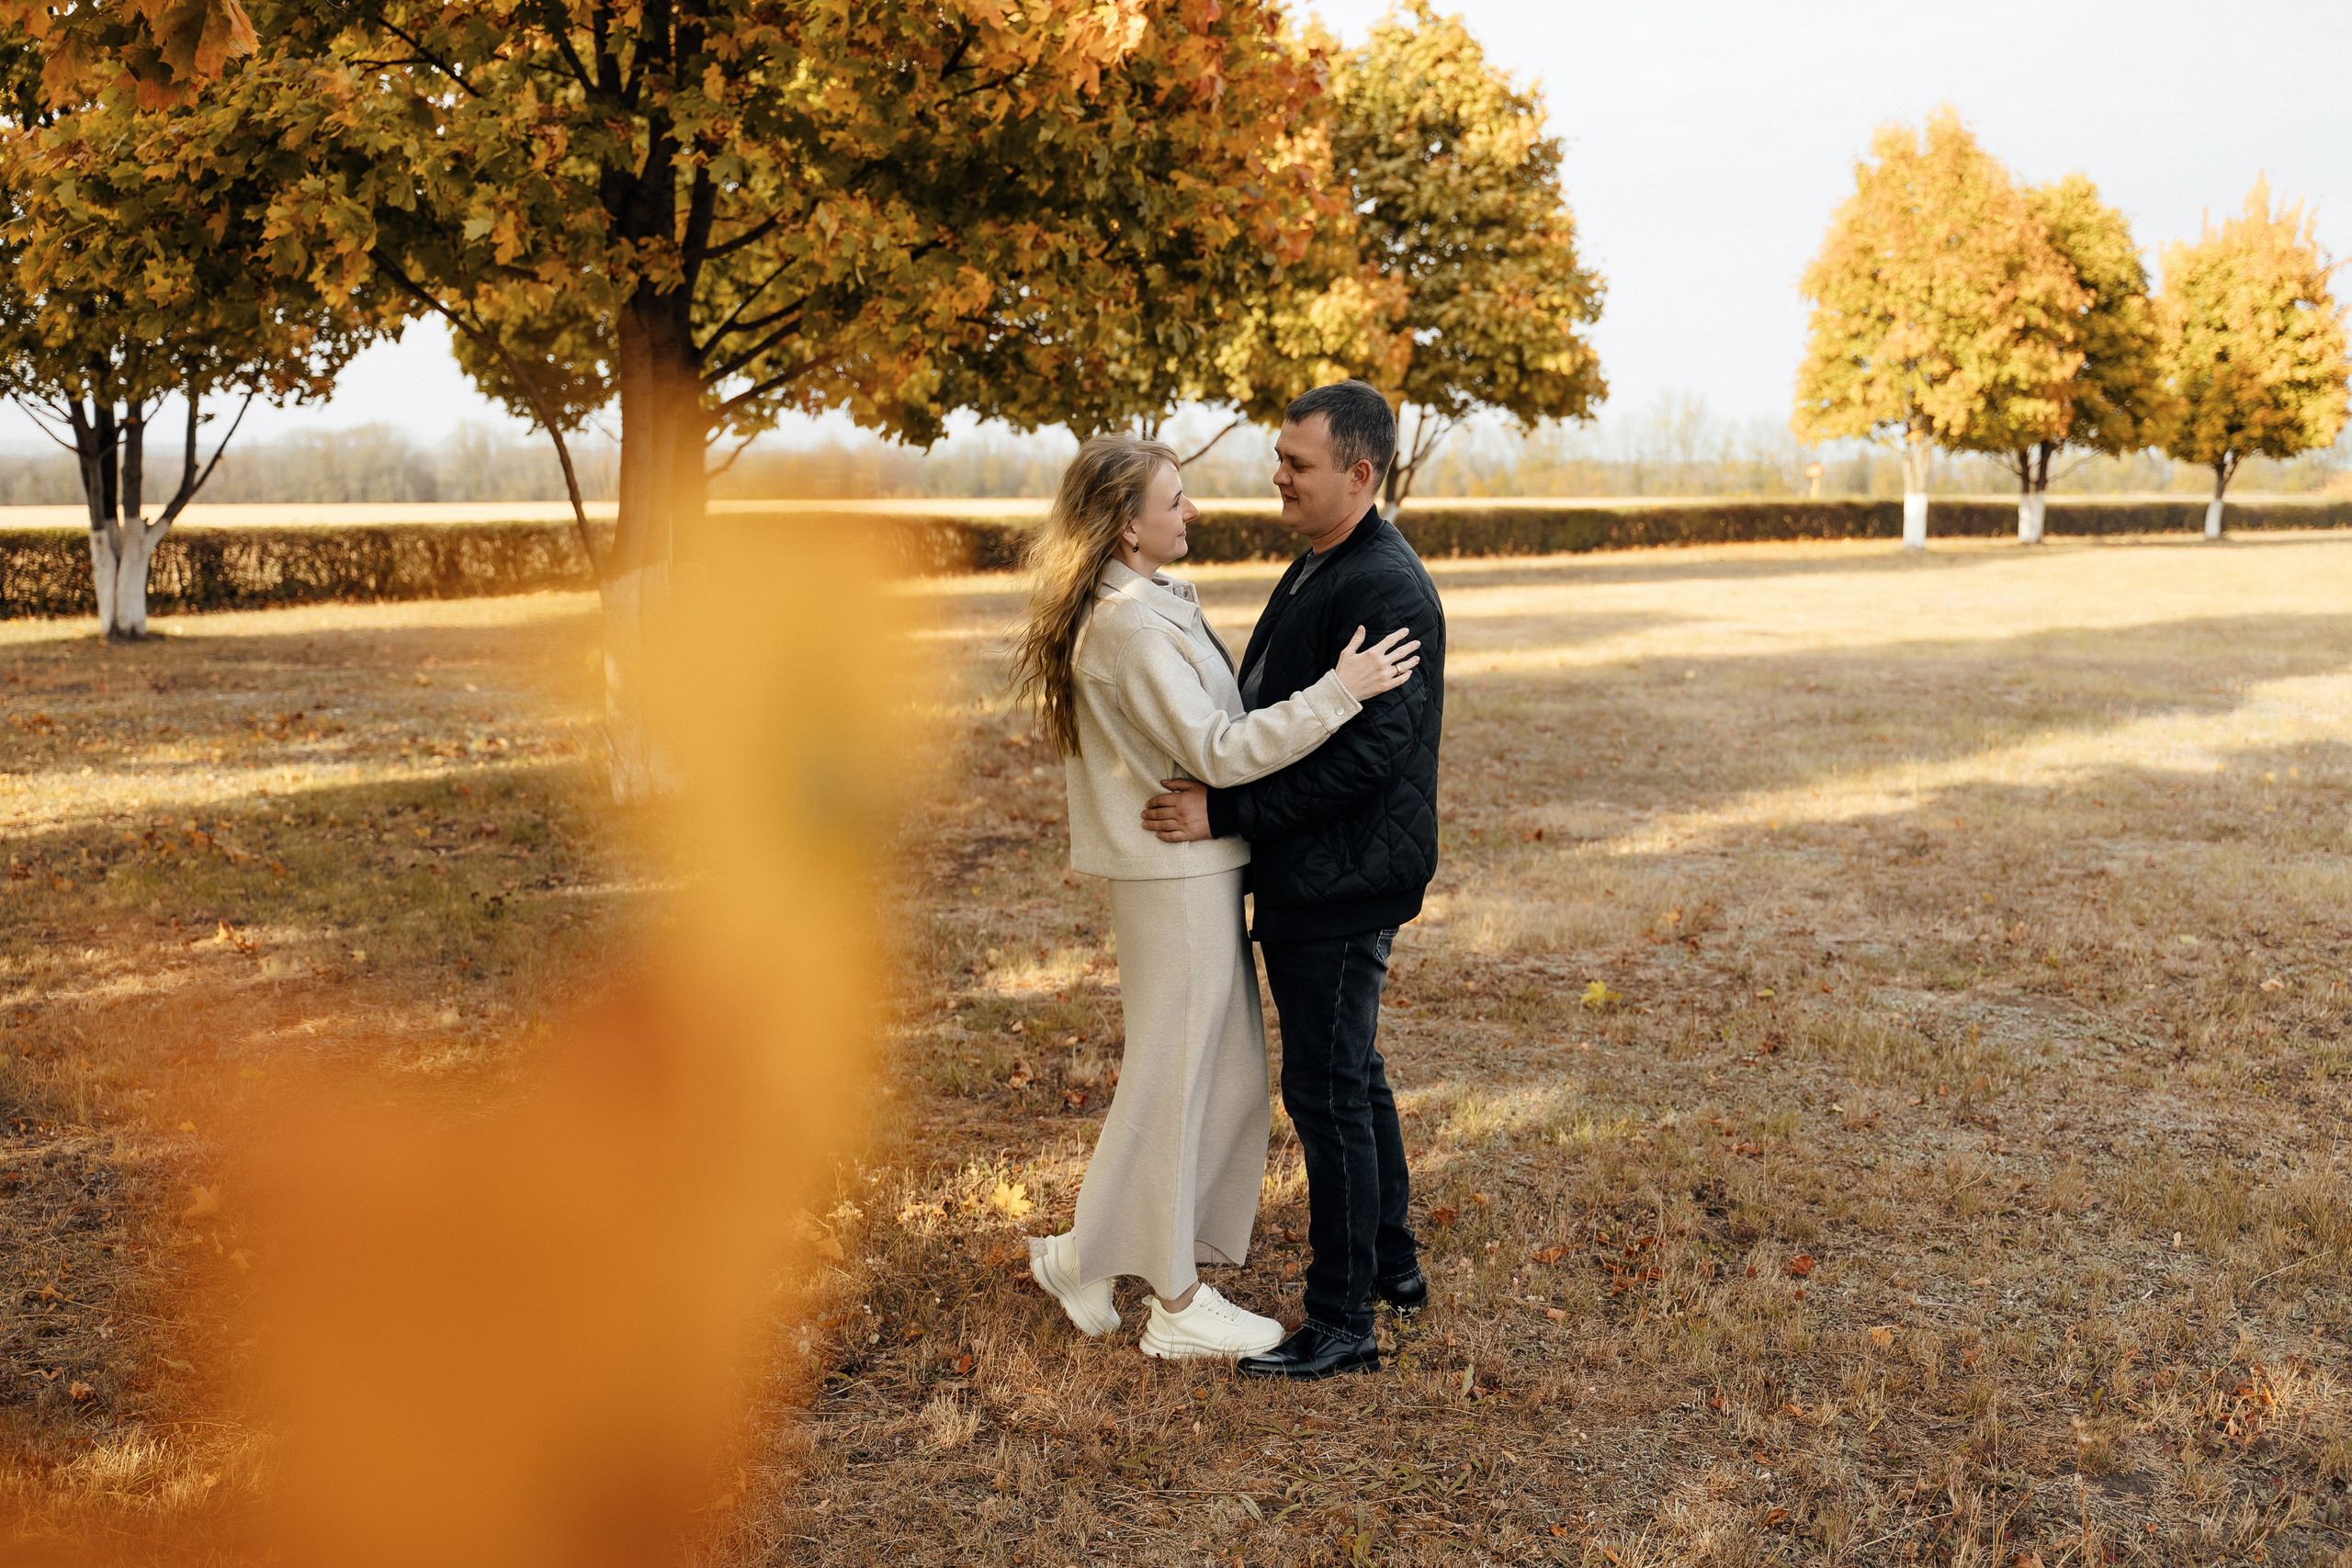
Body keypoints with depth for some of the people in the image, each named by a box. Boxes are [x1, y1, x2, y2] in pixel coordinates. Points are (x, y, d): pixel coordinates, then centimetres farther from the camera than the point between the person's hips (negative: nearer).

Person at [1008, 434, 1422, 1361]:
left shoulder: (1149, 605, 11)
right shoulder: (1130, 624, -21)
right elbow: (1217, 752, -25)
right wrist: (1337, 692, -25)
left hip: (1194, 869, 10)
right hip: (1175, 876, -10)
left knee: (1228, 1071, 15)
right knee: (1173, 1077, 1)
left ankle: (1089, 1258, 23)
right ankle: (1176, 1306, 14)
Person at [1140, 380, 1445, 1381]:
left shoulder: (1387, 590, -20)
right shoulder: (1315, 570, 13)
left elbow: (1368, 753, -26)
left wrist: (1227, 813, -24)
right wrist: (1214, 791, 10)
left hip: (1345, 882, -10)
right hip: (1304, 879, 11)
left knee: (1327, 1091, -3)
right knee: (1352, 1076, 21)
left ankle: (1343, 1321, 8)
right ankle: (1392, 1264, 36)